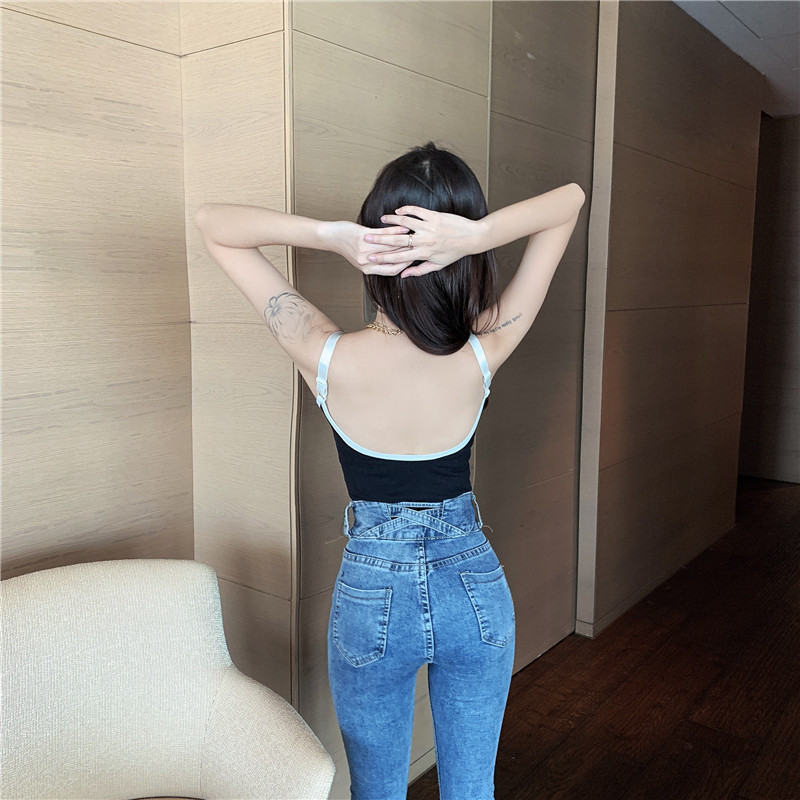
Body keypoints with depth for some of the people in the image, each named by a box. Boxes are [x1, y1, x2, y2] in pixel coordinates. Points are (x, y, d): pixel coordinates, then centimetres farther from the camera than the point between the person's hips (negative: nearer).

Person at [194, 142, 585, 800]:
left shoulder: (329, 357, -23)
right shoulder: (483, 355, -19)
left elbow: (211, 222, -12)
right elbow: (571, 199, -9)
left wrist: (331, 236, -27)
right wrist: (479, 233, -28)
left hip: (372, 597, -1)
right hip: (476, 591, 2)